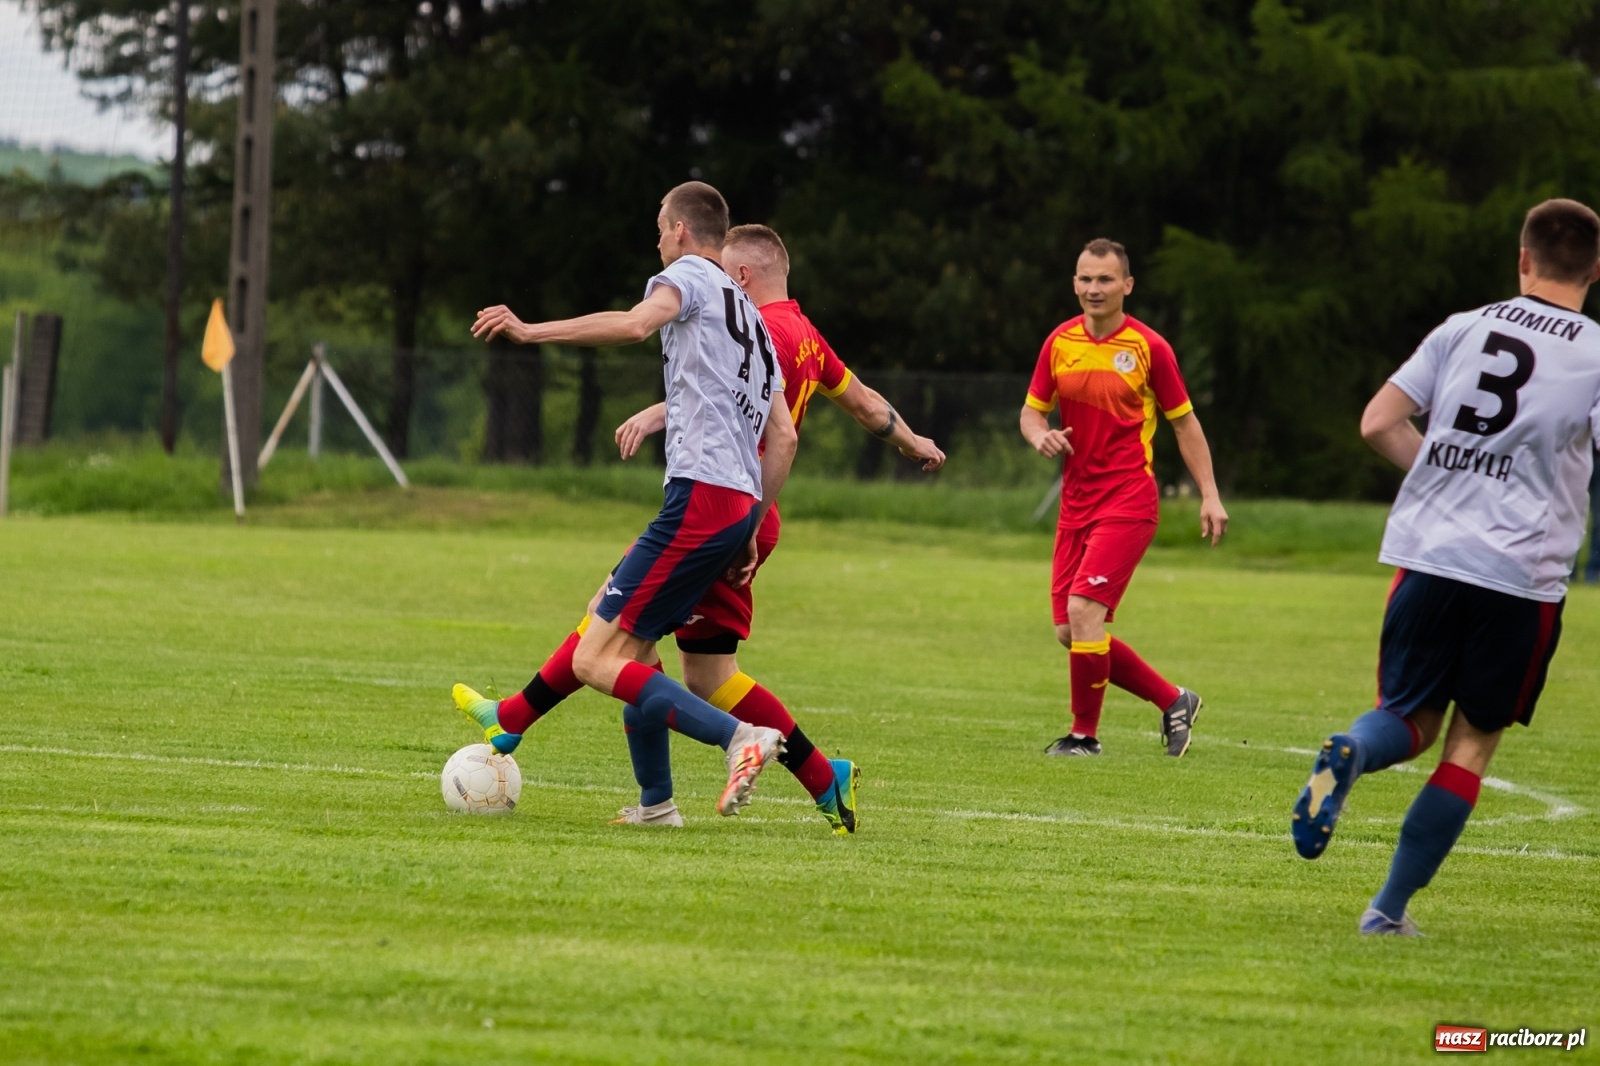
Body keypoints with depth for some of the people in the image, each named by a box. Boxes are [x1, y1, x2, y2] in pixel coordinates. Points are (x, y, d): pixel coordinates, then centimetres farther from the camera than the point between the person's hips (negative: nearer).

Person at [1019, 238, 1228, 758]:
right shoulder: (1060, 343, 6)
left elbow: (1184, 423, 2)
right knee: (1069, 631, 3)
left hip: (1128, 500, -6)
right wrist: (1041, 437, -9)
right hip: (1077, 499, 6)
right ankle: (1172, 700, 20)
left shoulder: (1149, 347, -5)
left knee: (1083, 608, -19)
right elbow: (1032, 411, 15)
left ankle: (1085, 734, -4)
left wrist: (1209, 496, -2)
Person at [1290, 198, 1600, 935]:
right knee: (1472, 742, 10)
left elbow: (1378, 424, 5)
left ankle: (1349, 755, -20)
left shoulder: (1463, 330, 8)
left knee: (1411, 719, 16)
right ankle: (1390, 909, 5)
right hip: (1523, 575, -3)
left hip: (1428, 558, 3)